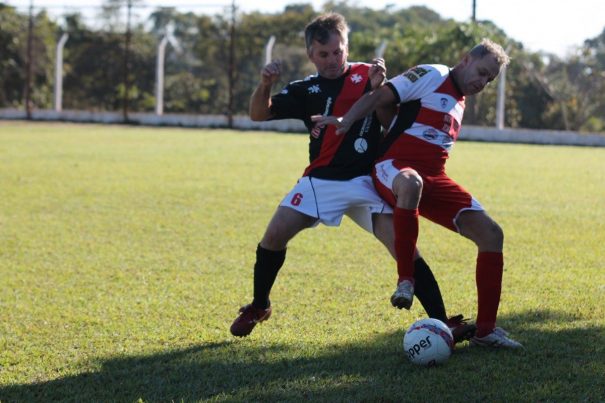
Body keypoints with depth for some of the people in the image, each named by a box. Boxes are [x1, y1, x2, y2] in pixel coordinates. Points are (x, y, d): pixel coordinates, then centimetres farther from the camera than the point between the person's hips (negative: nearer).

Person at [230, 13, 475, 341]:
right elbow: (259, 114, 5)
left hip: (366, 180, -2)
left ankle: (443, 323, -14)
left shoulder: (366, 75, 3)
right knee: (274, 235, -7)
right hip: (321, 179, 2)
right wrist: (265, 84, -14)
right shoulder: (306, 90, 9)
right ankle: (258, 307, 17)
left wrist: (379, 88, -21)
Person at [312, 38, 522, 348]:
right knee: (411, 183, -46)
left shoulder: (459, 103, 22)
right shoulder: (432, 76, -2)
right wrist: (346, 121, -22)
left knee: (491, 234, -6)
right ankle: (405, 281, -33)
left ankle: (485, 330, 0)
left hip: (433, 179, 8)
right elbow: (379, 97, -10)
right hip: (394, 168, -8)